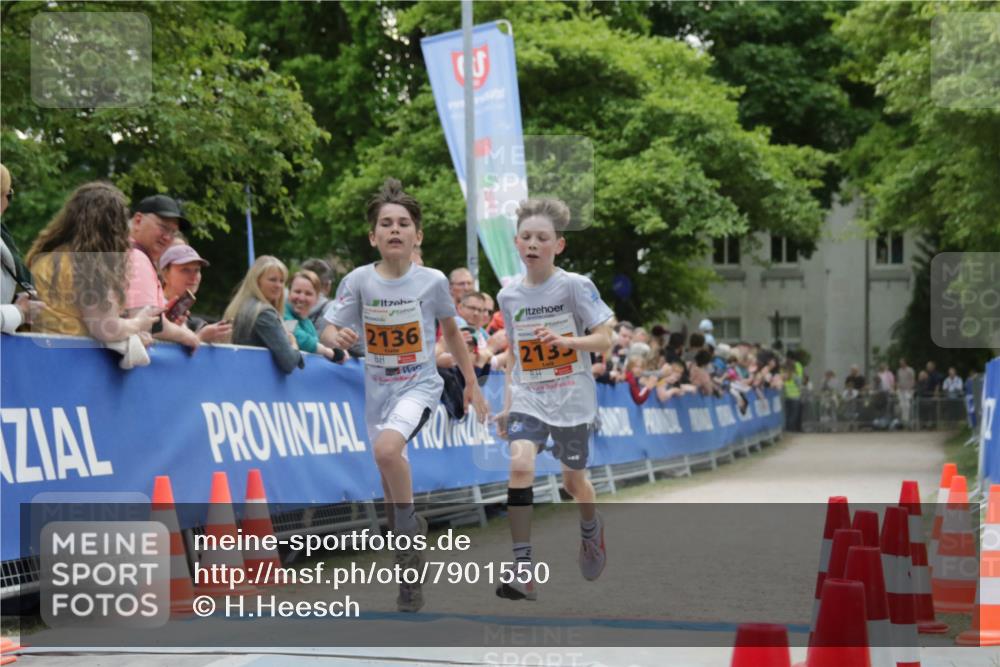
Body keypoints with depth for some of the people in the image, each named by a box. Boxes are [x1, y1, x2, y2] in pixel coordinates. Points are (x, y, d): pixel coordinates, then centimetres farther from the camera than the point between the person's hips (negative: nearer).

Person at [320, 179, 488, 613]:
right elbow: (329, 329, -4)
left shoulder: (432, 281, -9)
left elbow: (451, 331, 7)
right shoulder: (360, 281, -8)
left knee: (387, 448, -31)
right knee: (390, 480, 10)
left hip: (419, 385, -3)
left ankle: (409, 525, -7)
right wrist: (337, 337, -28)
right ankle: (409, 574, 27)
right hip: (378, 389, 3)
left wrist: (471, 384, 10)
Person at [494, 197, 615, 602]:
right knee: (520, 466, -21)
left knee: (572, 481, 11)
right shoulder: (509, 295, 4)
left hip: (571, 401, -2)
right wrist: (507, 403, 13)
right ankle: (523, 572, -21)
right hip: (528, 399, 2)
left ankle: (591, 529, 49)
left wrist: (564, 340, -29)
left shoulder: (575, 286, -9)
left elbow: (604, 340, -12)